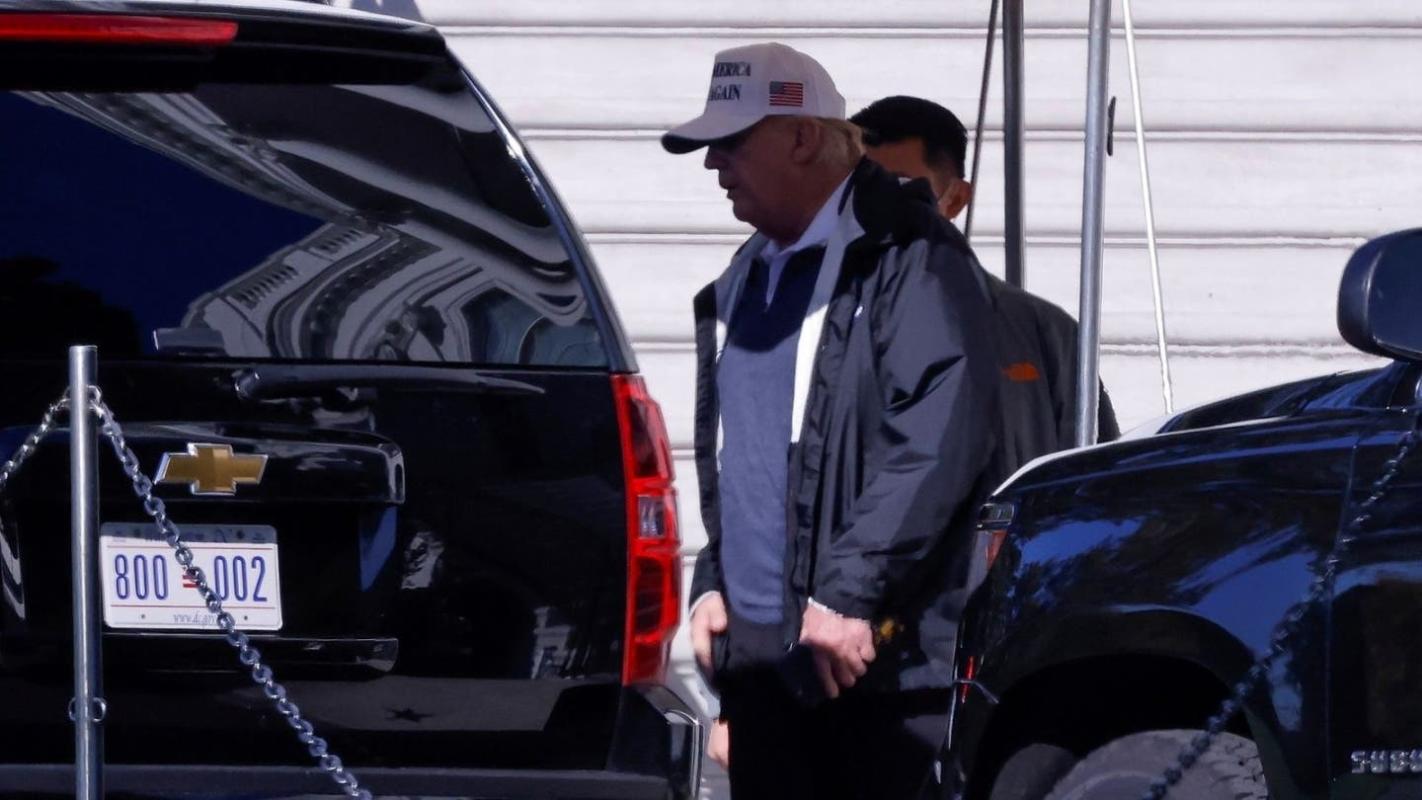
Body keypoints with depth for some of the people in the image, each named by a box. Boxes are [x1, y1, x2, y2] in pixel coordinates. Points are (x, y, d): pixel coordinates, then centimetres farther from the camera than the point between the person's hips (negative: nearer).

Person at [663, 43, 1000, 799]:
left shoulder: (905, 259, -7)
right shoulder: (743, 284, 20)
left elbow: (936, 446, -16)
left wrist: (850, 594, -20)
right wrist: (712, 583, 12)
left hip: (886, 651, -8)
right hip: (758, 651, 8)